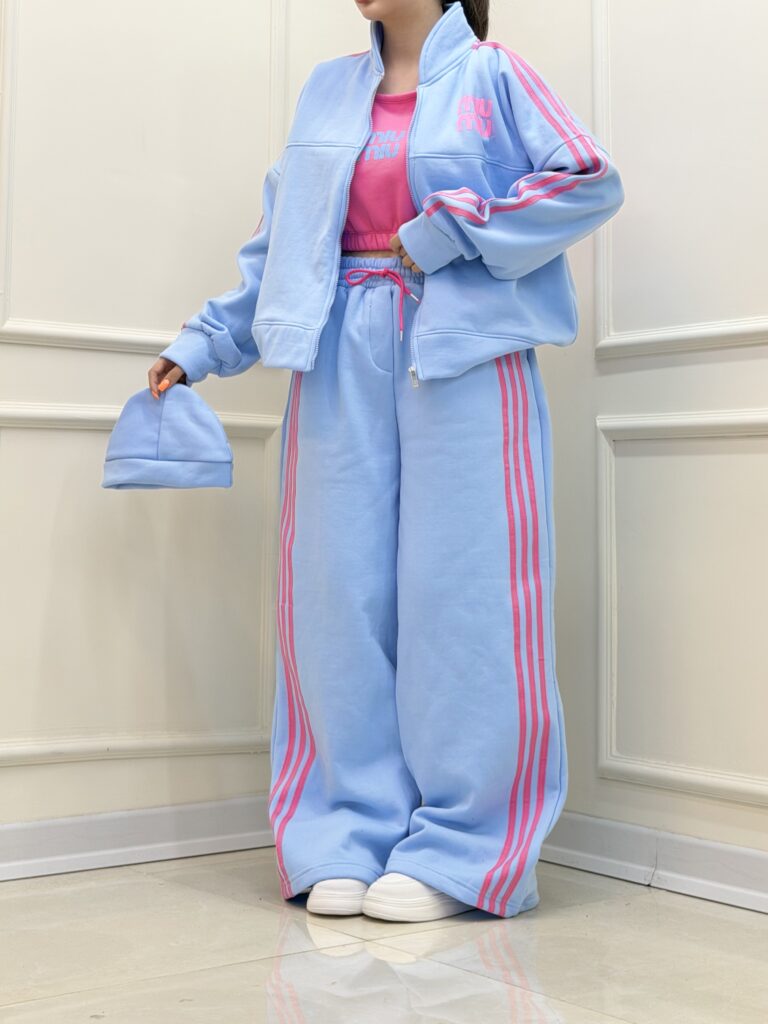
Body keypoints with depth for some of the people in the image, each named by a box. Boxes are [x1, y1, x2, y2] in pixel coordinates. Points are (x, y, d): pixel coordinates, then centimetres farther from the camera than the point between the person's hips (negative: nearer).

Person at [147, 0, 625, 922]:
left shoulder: (491, 75, 7)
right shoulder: (328, 91, 19)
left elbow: (591, 182, -3)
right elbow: (280, 241, 19)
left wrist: (445, 232, -8)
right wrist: (202, 344, 14)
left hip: (461, 357, -4)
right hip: (343, 362, 4)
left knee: (458, 591, -7)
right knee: (343, 592, -1)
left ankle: (455, 852, 0)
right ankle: (349, 844, 6)